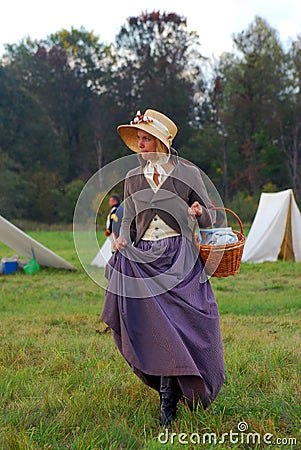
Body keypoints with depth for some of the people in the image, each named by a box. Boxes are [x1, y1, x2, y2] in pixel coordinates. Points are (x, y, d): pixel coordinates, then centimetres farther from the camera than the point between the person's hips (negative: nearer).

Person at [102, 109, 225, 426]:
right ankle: (169, 392, 16)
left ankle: (167, 400, 5)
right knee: (151, 325, -2)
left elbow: (209, 216, 7)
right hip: (143, 258, 3)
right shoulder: (133, 177, 11)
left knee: (179, 323, -8)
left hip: (179, 257, -3)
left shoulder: (187, 173, 2)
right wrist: (123, 240, -4)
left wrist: (199, 213, -16)